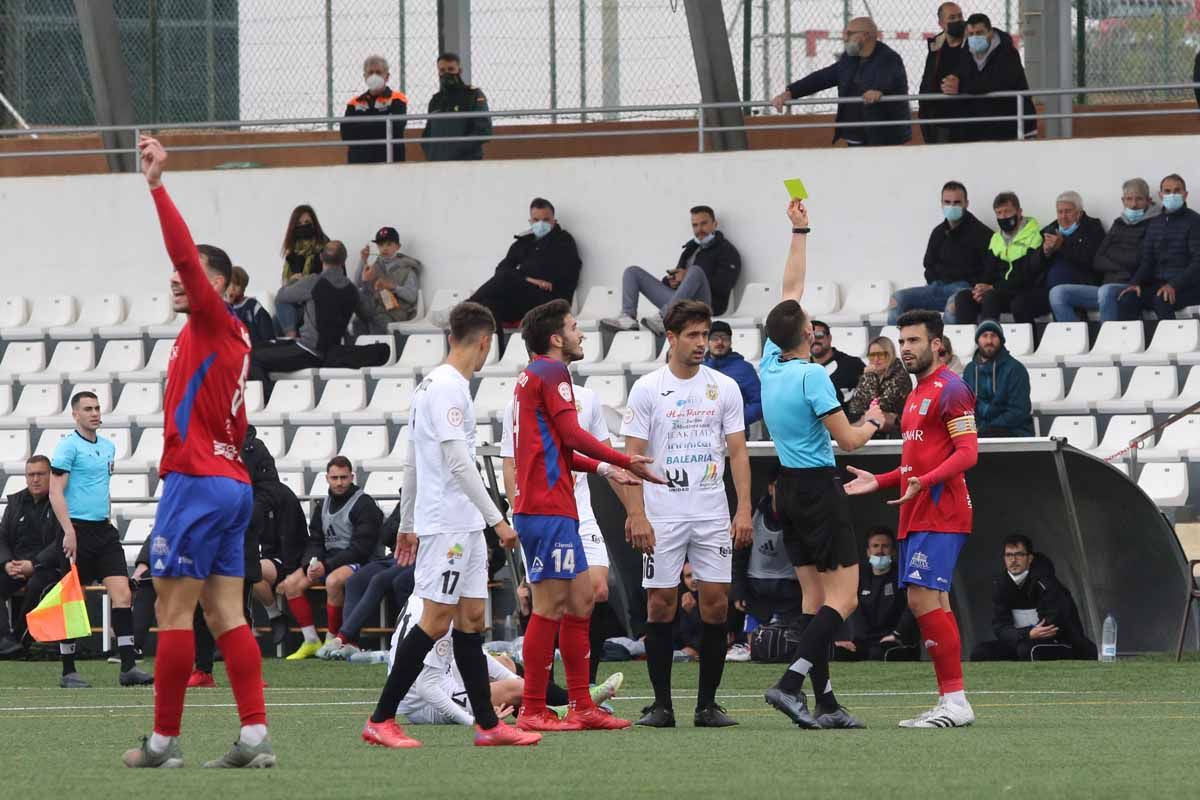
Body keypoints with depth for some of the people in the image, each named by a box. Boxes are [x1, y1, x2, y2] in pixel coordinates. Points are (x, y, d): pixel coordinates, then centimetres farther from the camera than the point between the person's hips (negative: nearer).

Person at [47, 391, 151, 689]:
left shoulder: (108, 447, 15)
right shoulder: (68, 446, -7)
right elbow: (56, 492, -13)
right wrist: (69, 531, -20)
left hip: (103, 530, 6)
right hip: (78, 529, -6)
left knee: (122, 593, -6)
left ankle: (128, 667, -9)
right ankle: (68, 671, 7)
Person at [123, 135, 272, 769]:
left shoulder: (214, 322, -6)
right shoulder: (230, 337, 19)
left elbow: (186, 252, -19)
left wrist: (157, 187, -21)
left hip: (196, 481, -9)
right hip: (233, 484, 9)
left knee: (172, 609, -5)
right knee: (225, 614, 5)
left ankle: (164, 741, -4)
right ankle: (255, 736, -3)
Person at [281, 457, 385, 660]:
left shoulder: (364, 504, -9)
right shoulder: (323, 506, 14)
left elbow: (361, 548, -16)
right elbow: (315, 542, 14)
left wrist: (326, 565, -20)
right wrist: (311, 564, -9)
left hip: (360, 562, -7)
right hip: (329, 561, 7)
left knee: (333, 581, -37)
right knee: (291, 583, -12)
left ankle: (333, 640, -23)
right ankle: (311, 642, -11)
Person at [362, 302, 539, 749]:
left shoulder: (433, 385, 16)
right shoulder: (448, 388, -14)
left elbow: (412, 462, 21)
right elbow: (458, 462, -21)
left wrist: (407, 524, 25)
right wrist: (497, 519, -19)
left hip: (464, 526, 10)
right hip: (448, 523, -10)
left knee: (471, 618, 7)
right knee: (436, 620, -9)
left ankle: (487, 724, 7)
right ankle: (381, 721, -7)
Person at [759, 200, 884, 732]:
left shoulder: (771, 363, 4)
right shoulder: (811, 375, -17)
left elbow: (791, 289, 16)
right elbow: (848, 440, -14)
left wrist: (800, 233, 21)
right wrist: (872, 422, 7)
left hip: (789, 486, 8)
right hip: (819, 487, -8)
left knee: (815, 597, 8)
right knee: (843, 598, -8)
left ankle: (824, 701, 4)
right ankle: (790, 683, -23)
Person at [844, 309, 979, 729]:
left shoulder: (950, 389, -9)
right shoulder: (917, 394, 22)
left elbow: (967, 452, -17)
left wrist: (924, 482, -29)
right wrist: (878, 481, 22)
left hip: (939, 516, -10)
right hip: (917, 516, 10)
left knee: (925, 599, -16)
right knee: (924, 603, 7)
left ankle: (955, 701, -17)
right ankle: (950, 702, 9)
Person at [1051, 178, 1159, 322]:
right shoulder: (1119, 224, 22)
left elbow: (1135, 260, -9)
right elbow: (1097, 262, 14)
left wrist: (1111, 255, 7)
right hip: (1107, 284, 7)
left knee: (1106, 291, -41)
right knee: (1058, 293, -12)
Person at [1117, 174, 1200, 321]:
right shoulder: (1155, 224, 17)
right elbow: (1147, 261, 13)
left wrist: (1174, 285, -24)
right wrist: (1135, 283, -9)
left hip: (1187, 285, -5)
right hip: (1158, 283, 5)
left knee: (1162, 300, -36)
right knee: (1126, 299, -23)